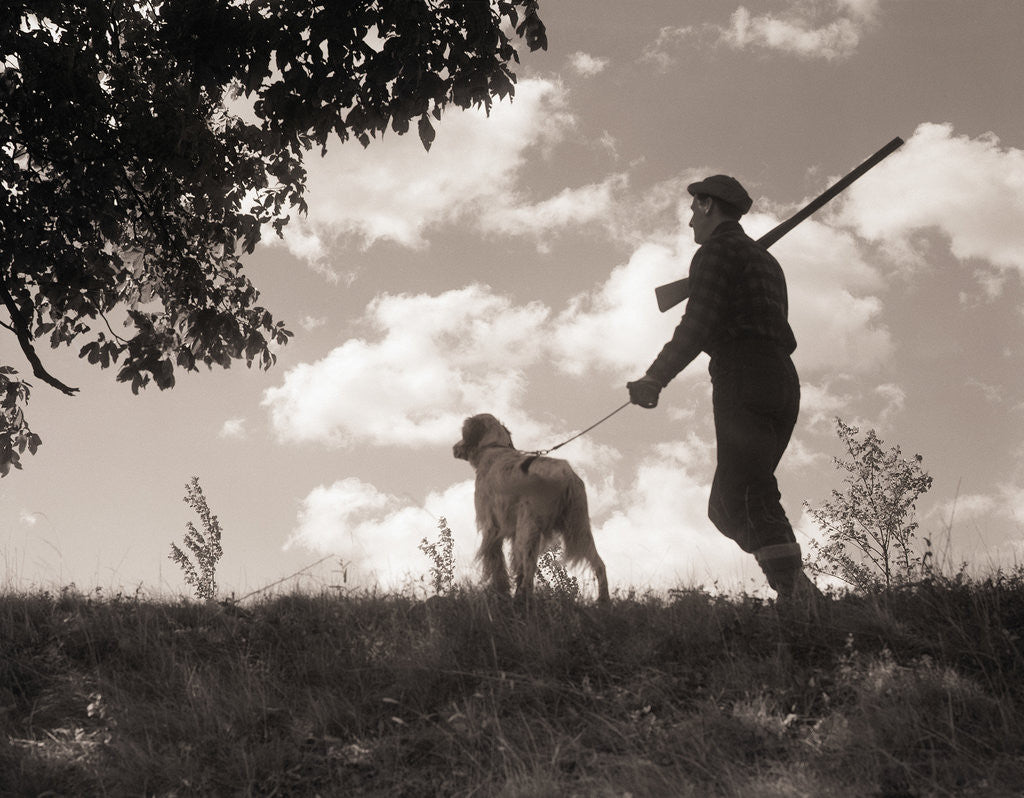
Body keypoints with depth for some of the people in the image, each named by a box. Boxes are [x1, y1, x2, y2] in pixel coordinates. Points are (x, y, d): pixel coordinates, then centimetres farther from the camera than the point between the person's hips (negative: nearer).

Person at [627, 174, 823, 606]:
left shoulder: (716, 251, 0)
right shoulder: (764, 259, 28)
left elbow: (698, 325, -11)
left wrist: (654, 379, -6)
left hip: (743, 379, -9)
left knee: (746, 499, -17)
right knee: (725, 506, 9)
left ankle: (799, 598, -29)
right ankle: (802, 592, -4)